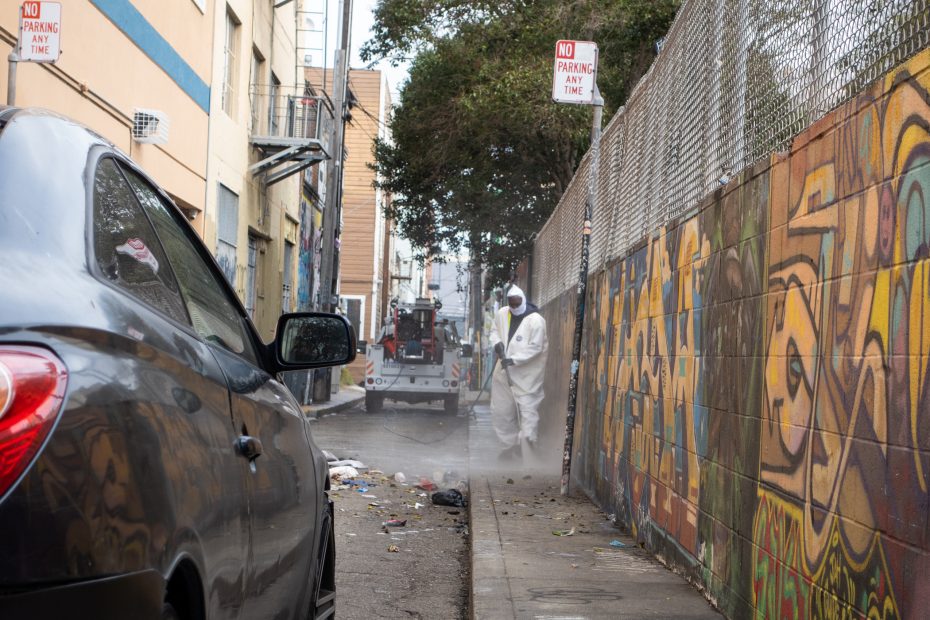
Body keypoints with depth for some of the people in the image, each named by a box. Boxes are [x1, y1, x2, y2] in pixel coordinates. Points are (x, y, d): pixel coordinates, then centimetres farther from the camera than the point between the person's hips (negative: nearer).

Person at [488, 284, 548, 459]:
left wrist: (514, 360, -26)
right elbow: (494, 330, 17)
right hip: (505, 370, 7)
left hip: (527, 374, -6)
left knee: (528, 410, -7)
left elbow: (535, 347, -20)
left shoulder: (535, 320, -18)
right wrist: (496, 343, -6)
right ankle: (511, 443, 28)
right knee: (501, 410, 14)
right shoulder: (501, 313, 1)